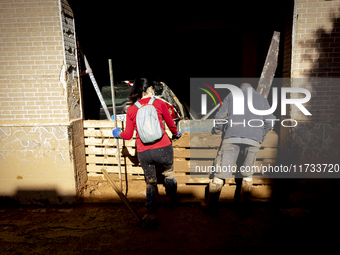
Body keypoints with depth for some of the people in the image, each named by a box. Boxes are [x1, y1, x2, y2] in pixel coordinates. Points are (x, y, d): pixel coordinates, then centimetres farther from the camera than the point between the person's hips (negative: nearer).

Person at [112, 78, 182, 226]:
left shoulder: (131, 109, 3)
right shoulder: (159, 103, 0)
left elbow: (128, 135, 5)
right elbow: (171, 124, 12)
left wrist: (118, 134, 27)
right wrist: (176, 134, 32)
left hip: (143, 152, 1)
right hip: (163, 148, -1)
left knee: (150, 182, 19)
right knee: (169, 172, 28)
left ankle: (151, 214, 22)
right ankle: (173, 199, 46)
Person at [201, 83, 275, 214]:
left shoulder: (231, 95, 18)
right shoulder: (262, 98, 22)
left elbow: (220, 116, 8)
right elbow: (269, 121, 13)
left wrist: (215, 131, 23)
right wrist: (261, 135, 27)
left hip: (232, 137, -2)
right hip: (254, 140, 2)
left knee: (221, 171, 1)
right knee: (247, 172, 18)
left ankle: (211, 205, 7)